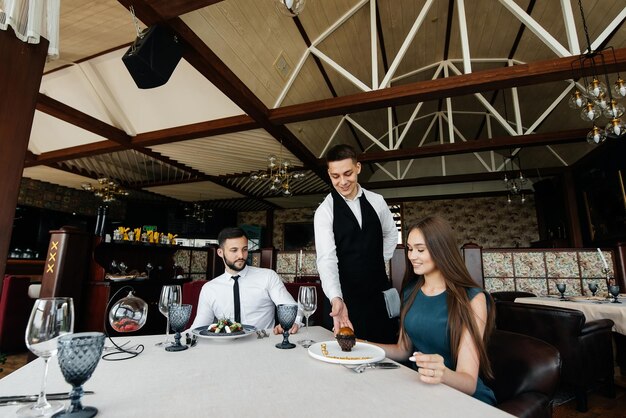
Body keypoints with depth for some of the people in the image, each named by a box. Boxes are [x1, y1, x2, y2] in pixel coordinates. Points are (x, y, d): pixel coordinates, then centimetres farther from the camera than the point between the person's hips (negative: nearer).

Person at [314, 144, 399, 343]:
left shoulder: (376, 201, 0)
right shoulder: (324, 211, -12)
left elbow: (391, 234, 17)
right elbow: (326, 259, -22)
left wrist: (378, 264, 9)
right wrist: (336, 299, -35)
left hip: (379, 290, 4)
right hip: (346, 296, -3)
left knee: (388, 345, 13)